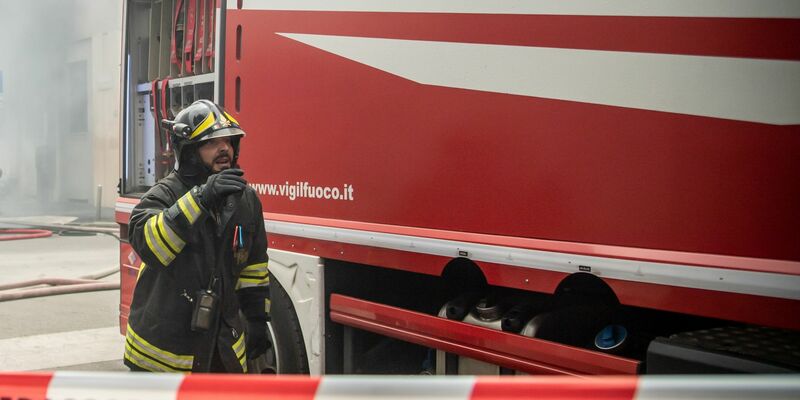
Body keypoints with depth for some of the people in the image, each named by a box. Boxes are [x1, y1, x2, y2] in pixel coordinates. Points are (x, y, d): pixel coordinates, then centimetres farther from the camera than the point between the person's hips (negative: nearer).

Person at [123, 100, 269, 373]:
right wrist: (200, 198, -37)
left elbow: (254, 266, 13)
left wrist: (257, 319, 12)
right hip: (163, 345, -5)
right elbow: (146, 242, -32)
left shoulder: (246, 199, 5)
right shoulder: (167, 193, -13)